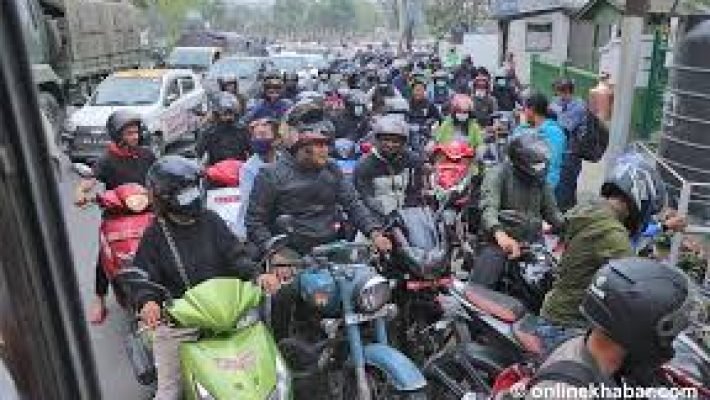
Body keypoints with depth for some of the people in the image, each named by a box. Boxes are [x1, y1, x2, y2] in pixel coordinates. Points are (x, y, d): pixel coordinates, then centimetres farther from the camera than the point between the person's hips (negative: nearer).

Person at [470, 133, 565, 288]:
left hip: (533, 242, 6)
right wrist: (500, 234, -41)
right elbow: (488, 208, -22)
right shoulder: (498, 174, -7)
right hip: (499, 242, -6)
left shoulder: (540, 180, 14)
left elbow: (551, 210, 22)